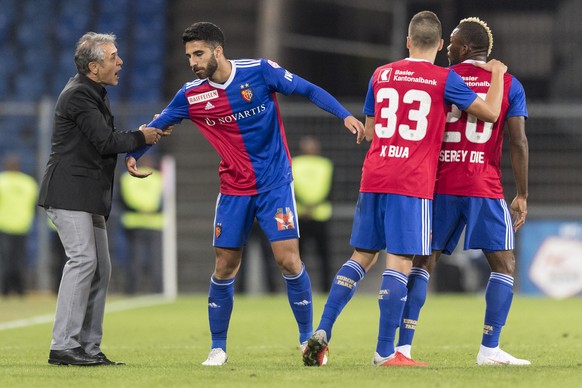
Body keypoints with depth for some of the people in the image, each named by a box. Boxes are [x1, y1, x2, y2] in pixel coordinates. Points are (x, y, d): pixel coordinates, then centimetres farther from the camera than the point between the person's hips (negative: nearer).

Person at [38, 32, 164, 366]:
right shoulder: (78, 95, -14)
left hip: (89, 198, 11)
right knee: (83, 260, -18)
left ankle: (88, 347, 9)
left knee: (101, 268, 8)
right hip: (69, 192, -11)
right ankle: (63, 346, -20)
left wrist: (144, 132, 10)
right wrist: (141, 139, -3)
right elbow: (105, 141, -17)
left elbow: (105, 140, 21)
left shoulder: (93, 94, 19)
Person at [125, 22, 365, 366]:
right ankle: (218, 348, 15)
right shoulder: (191, 96, -3)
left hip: (275, 184, -3)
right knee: (224, 268, 2)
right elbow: (157, 126, 10)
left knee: (289, 260, -10)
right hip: (233, 189, 3)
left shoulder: (260, 71, -11)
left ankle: (308, 339, 6)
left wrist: (344, 115, -17)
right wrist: (133, 154, -5)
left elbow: (308, 90, -6)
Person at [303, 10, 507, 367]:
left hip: (373, 178, 5)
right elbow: (490, 112, 3)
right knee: (400, 264, -5)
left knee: (361, 258, 14)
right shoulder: (444, 79, -2)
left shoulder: (381, 75, 12)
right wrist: (497, 74, 18)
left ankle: (322, 333, 4)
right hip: (413, 185, -5)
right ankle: (385, 353, -6)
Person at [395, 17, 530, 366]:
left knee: (423, 263, 9)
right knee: (504, 265, 8)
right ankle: (490, 349, -3)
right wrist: (522, 196, 3)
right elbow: (518, 143, -2)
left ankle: (403, 345, 2)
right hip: (485, 190, -1)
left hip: (441, 187, 1)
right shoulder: (509, 85, 4)